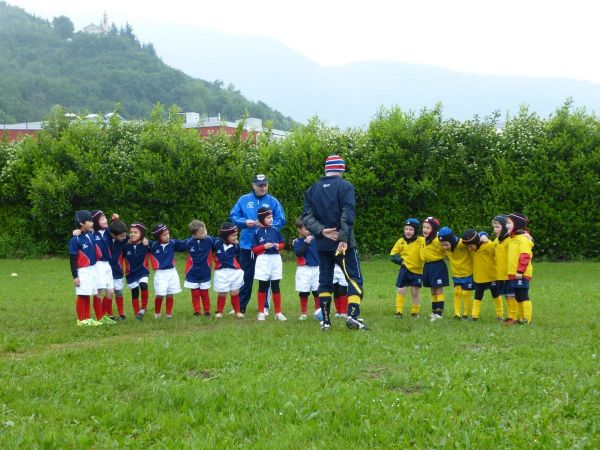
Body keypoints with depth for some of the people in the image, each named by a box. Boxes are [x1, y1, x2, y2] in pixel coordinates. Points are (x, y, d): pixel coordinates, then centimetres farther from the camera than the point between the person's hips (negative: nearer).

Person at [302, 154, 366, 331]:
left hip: (322, 244, 5)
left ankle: (325, 321, 9)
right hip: (342, 243, -4)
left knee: (325, 281, 11)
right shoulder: (345, 186, -4)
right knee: (354, 279, 0)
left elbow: (307, 217, 0)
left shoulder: (312, 190, 10)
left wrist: (321, 231, -10)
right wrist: (344, 239, -18)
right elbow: (348, 214, -15)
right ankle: (352, 315, -14)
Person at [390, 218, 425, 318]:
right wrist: (400, 260, -8)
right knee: (400, 290, -2)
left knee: (415, 292, 9)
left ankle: (415, 312, 24)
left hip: (417, 270, -2)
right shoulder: (401, 241, 0)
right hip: (405, 269, 2)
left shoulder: (421, 241, -12)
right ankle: (399, 312, 8)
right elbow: (392, 254, 7)